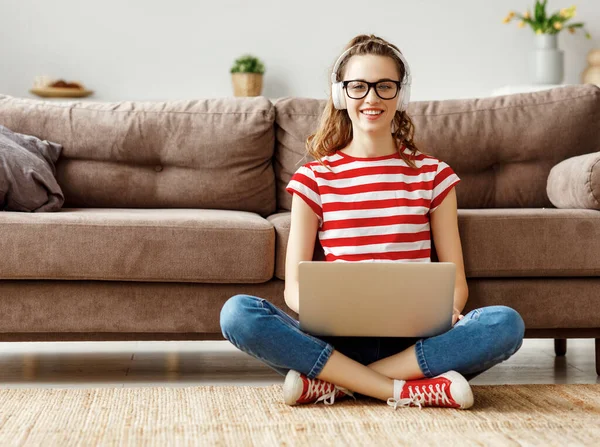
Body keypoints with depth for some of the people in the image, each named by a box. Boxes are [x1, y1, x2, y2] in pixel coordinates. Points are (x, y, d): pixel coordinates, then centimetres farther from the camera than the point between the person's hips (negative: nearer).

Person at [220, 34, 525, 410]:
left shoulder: (432, 174, 11)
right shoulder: (315, 178, 9)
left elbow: (456, 281, 8)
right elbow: (294, 286, 4)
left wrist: (447, 312, -16)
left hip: (413, 342, 1)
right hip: (339, 340, -1)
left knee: (506, 323, -30)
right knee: (238, 313, -28)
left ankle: (332, 385, -24)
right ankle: (408, 390, -28)